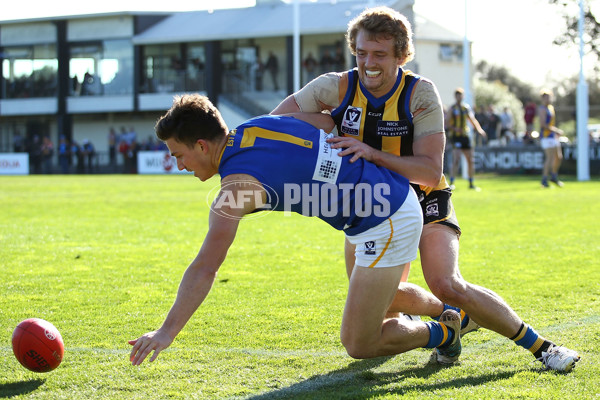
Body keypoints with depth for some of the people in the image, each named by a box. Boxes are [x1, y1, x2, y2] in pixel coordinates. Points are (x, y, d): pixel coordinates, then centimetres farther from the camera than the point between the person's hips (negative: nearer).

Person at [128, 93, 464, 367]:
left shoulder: (238, 184, -21)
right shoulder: (259, 125, 2)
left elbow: (205, 269, -24)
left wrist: (167, 332, -22)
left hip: (387, 224, -9)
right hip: (402, 200, 9)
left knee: (360, 345, 0)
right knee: (384, 294, 36)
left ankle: (445, 333, 15)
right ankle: (456, 311, 48)